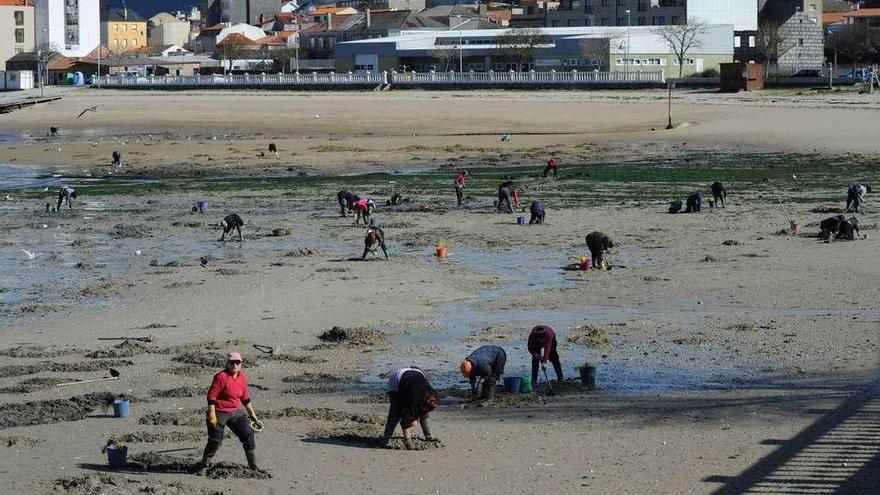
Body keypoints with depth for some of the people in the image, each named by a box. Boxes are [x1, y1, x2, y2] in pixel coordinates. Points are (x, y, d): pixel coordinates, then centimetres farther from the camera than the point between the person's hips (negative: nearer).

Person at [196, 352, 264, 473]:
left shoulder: (243, 377, 4)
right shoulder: (221, 377, -18)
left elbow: (245, 398, 16)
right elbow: (211, 396, -17)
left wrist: (252, 415, 19)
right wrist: (212, 415, -21)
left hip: (235, 412, 6)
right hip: (219, 413, -6)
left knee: (248, 433, -1)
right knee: (215, 440, -1)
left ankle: (253, 465, 12)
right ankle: (204, 465, 21)